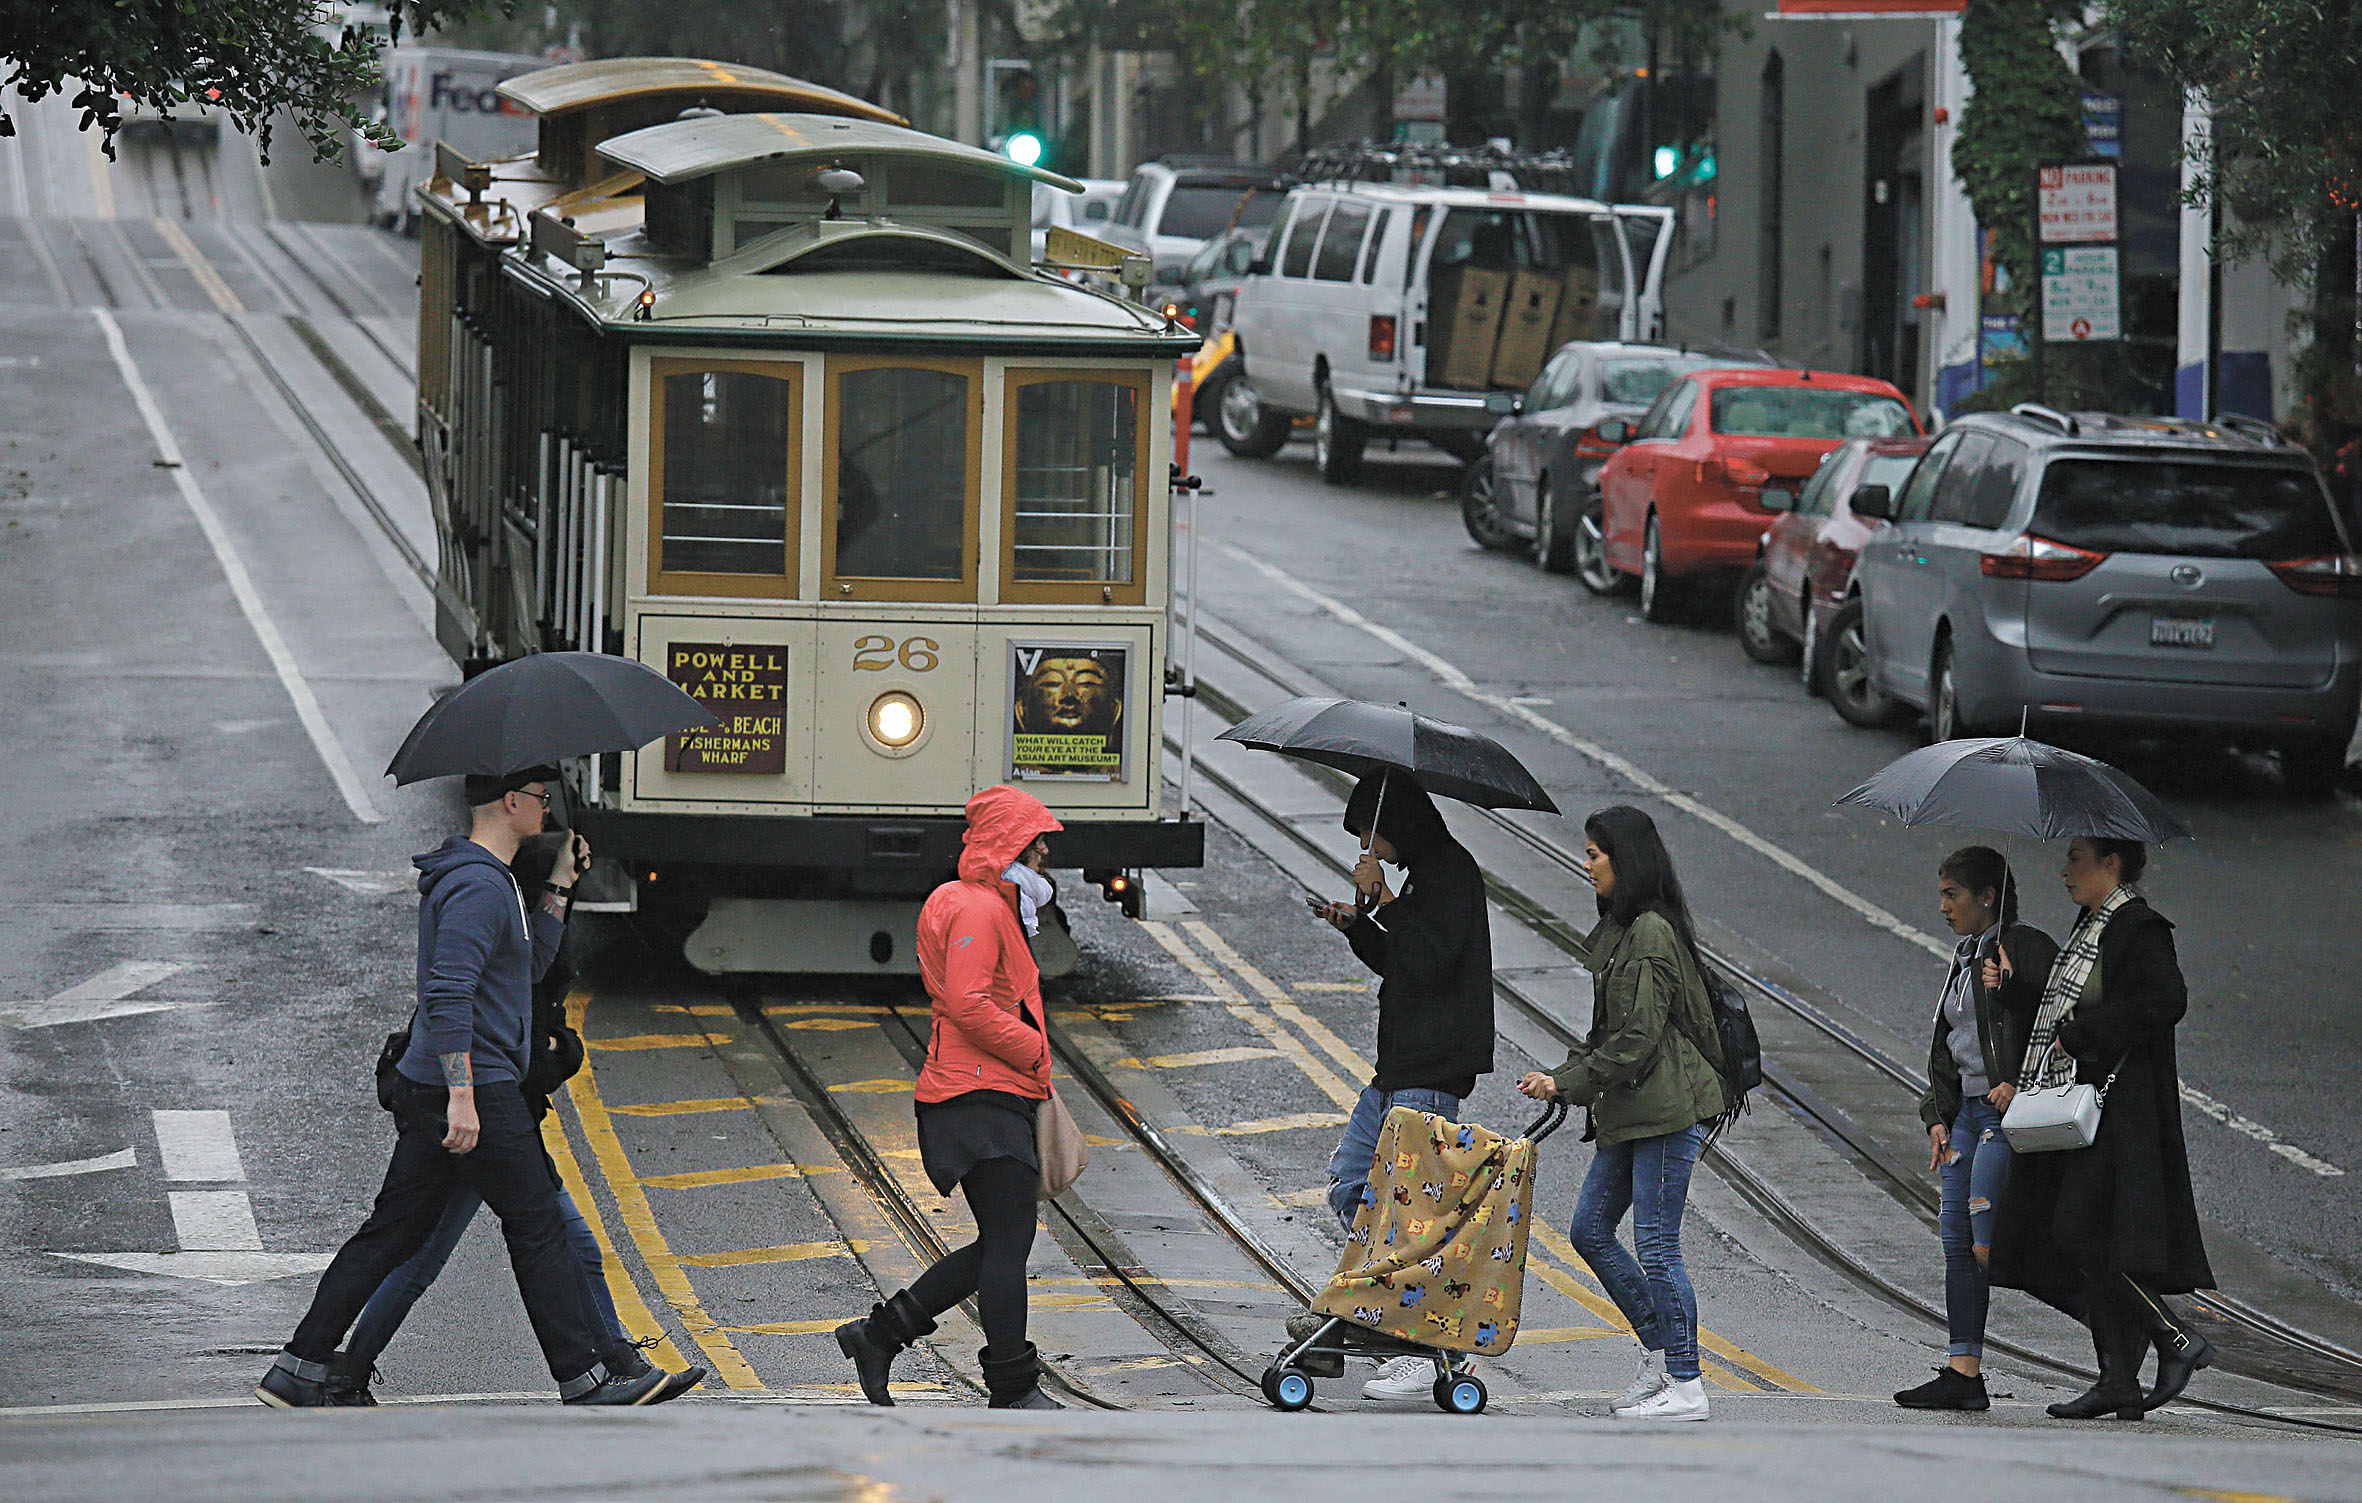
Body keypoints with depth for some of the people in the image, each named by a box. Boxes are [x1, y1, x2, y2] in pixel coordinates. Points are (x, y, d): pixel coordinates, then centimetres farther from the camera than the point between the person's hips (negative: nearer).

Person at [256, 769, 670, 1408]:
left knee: (393, 1230, 10)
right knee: (538, 1230, -1)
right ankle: (587, 1377, 5)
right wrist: (462, 1096, -28)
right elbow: (448, 994, -25)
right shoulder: (479, 887, -16)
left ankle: (299, 1369, 8)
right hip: (477, 1090, -10)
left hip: (427, 1089, 10)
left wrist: (559, 885, 22)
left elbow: (531, 962, 28)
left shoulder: (489, 879, 17)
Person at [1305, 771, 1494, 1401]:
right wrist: (1355, 924, 11)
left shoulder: (1450, 872, -13)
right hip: (1401, 1065, 11)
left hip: (1432, 1071, -11)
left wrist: (1381, 900, -17)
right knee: (1349, 1184, 13)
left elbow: (1425, 963, -22)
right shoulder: (1427, 871, 17)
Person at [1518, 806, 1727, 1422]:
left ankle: (1686, 1388, -1)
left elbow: (1638, 1038, -19)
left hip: (1667, 1110, -10)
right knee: (1590, 1230, 12)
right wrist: (1563, 1075, 7)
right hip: (1629, 1113, 10)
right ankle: (1660, 1352, 21)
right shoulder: (1620, 930, 15)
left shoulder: (1650, 934, -16)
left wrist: (1569, 1085, -12)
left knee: (1656, 1245, -7)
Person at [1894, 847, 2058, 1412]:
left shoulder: (2026, 948, -8)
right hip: (1968, 1111, 9)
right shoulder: (1965, 959, 19)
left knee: (1987, 1247, -17)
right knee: (1957, 1243, 4)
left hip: (2010, 1112, -9)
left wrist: (2020, 1083, -21)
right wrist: (1939, 1117, 14)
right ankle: (1962, 1374, 4)